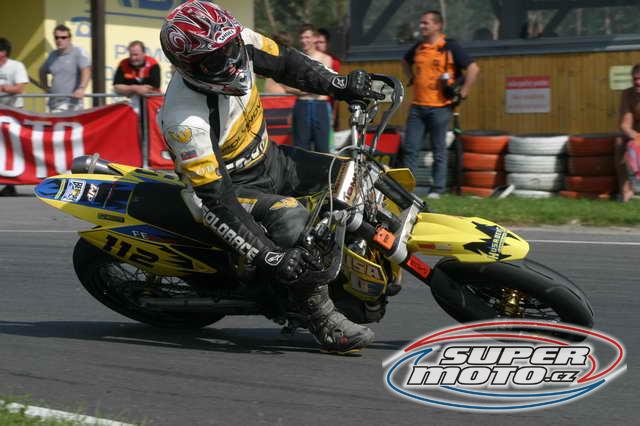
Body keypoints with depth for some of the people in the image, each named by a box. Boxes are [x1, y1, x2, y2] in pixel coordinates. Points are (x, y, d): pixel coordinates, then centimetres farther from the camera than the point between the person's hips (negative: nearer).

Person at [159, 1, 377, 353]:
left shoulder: (237, 42, -17)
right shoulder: (185, 121, -35)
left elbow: (284, 63, 3)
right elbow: (215, 200, -34)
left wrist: (342, 85, -10)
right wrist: (268, 257, -38)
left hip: (268, 157, 8)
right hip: (231, 184, -8)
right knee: (293, 220, -34)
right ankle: (324, 322, -23)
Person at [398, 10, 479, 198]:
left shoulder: (450, 47, -5)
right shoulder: (418, 48, 12)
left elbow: (473, 68, -7)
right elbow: (405, 62, 35)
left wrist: (463, 93, -9)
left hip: (440, 107, -5)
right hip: (417, 106, 5)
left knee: (439, 150, 2)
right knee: (409, 148, 2)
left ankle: (437, 189, 8)